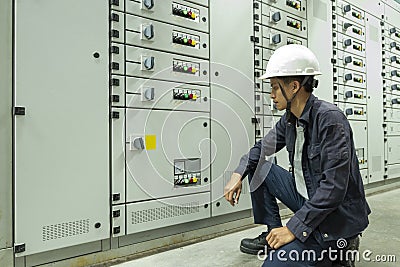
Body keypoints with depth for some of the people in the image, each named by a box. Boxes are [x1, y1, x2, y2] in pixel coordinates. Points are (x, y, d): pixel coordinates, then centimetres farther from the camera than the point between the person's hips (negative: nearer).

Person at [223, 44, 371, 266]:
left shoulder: (330, 118, -24)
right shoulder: (289, 119, 0)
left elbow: (334, 187, -28)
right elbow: (262, 147, 14)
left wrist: (294, 227, -25)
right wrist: (238, 174, -3)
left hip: (337, 214, -8)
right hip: (306, 198, 8)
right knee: (260, 167, 3)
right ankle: (272, 233, 12)